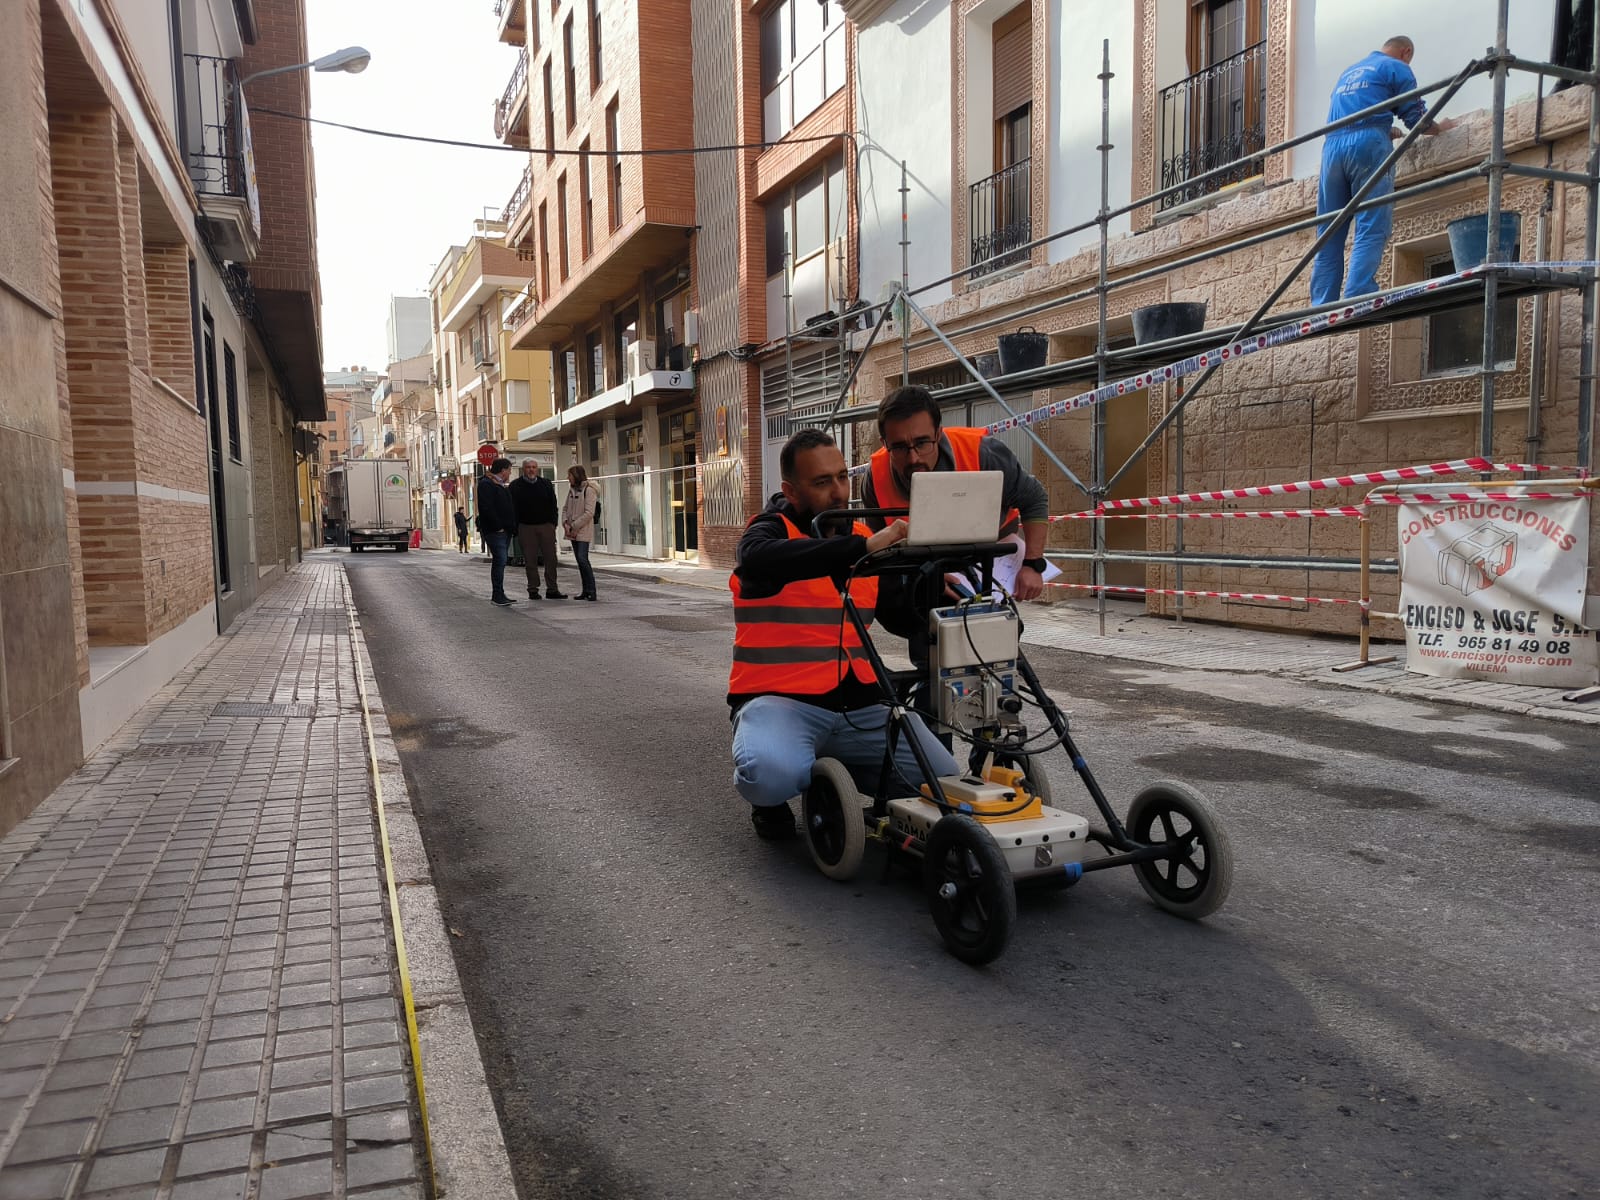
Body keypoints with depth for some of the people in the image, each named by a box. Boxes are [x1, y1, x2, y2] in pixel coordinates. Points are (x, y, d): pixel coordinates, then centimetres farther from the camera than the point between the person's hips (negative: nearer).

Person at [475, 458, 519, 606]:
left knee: (500, 561, 11)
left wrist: (512, 526, 15)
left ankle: (498, 595, 15)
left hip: (505, 530, 10)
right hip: (494, 531, -10)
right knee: (500, 560, -14)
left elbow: (511, 508, 27)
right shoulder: (486, 484, -9)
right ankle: (498, 595, -14)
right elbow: (486, 508, -19)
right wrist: (498, 526, -19)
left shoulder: (504, 486, 21)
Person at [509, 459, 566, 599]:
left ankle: (552, 589, 5)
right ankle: (533, 590, 7)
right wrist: (515, 528, -6)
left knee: (550, 558, 0)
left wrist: (553, 523, 2)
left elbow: (553, 505, 12)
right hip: (526, 527, -2)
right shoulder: (515, 486, 3)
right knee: (530, 560, 0)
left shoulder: (546, 484, 10)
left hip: (546, 525, 2)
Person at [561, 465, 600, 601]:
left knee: (582, 559, -14)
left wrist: (575, 526, -14)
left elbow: (589, 513, -16)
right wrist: (565, 523, -2)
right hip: (572, 531, 7)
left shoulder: (589, 490, -10)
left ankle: (591, 591, -9)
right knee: (579, 560, 8)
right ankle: (585, 591, 13)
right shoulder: (572, 490, 14)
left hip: (583, 531, -7)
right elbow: (565, 508, 16)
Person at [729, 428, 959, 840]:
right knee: (773, 775, -36)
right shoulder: (771, 529, -6)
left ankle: (839, 769, 15)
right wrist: (864, 546, -39)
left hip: (859, 703, 5)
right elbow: (758, 559, -33)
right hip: (781, 698, -5)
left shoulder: (863, 535, 11)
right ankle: (770, 801, 3)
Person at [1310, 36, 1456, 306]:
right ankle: (1357, 298, -28)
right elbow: (1416, 119, 8)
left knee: (1329, 235, 1)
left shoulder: (1348, 71, 33)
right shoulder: (1397, 68, 13)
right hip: (1368, 146, -6)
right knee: (1372, 228, -12)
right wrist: (1440, 127, 27)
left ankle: (1322, 306, -10)